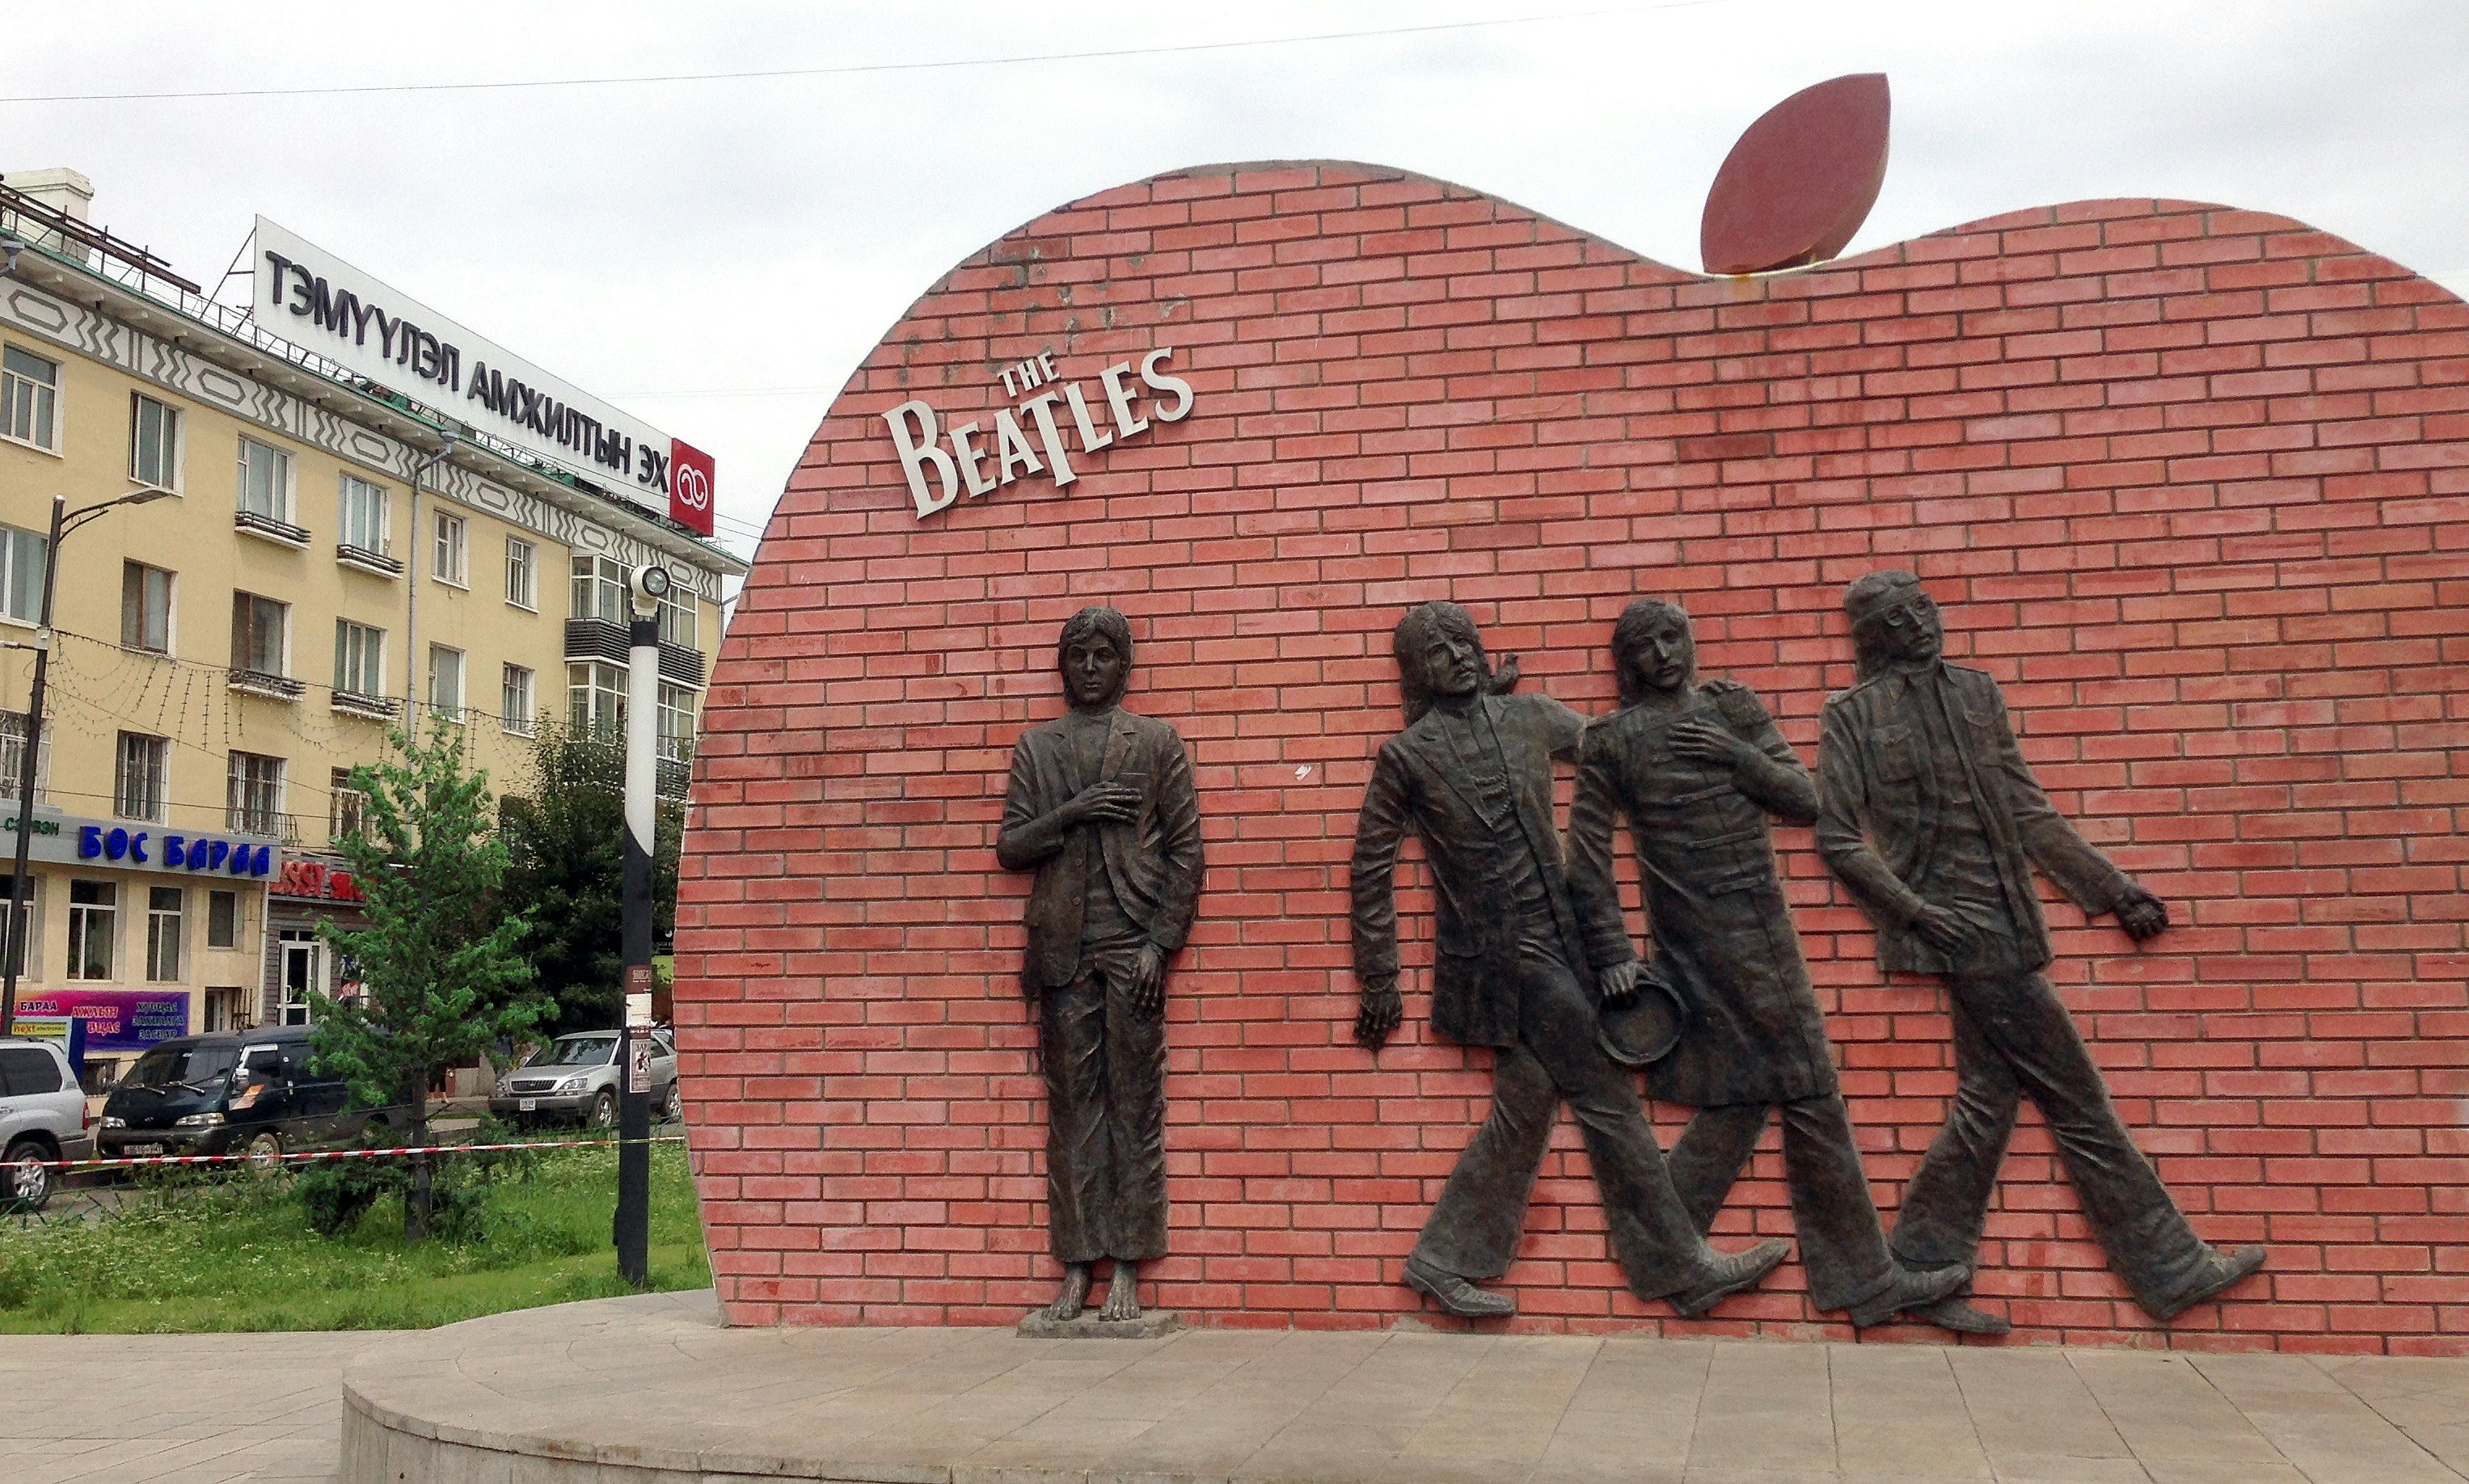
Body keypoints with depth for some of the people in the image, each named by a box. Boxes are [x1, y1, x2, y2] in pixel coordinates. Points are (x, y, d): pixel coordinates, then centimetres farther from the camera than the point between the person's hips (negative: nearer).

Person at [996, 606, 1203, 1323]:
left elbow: (1186, 849, 3)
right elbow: (1009, 847, 8)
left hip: (1132, 946, -2)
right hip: (1062, 948, 2)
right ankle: (1076, 1267, 8)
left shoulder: (1156, 742, 7)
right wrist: (1070, 813, -9)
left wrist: (1161, 943, -6)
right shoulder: (1035, 746, 13)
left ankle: (1127, 1268, 4)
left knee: (1135, 1105, -1)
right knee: (1071, 1106, 3)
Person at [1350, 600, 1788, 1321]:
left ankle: (1447, 1262, 18)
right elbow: (1371, 864, 0)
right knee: (1606, 1097, -4)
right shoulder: (1407, 755, -4)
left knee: (1525, 1105, 7)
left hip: (1556, 943, 6)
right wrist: (1379, 983, 0)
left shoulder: (1531, 717, 8)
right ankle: (1679, 1266, 7)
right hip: (1502, 956, -6)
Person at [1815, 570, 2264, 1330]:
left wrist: (2116, 889, 11)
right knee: (2073, 1097, 0)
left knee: (1990, 1097, 8)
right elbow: (1837, 838, -9)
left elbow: (2028, 815, 14)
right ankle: (2170, 1267, 11)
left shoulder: (1975, 693, 12)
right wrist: (1916, 913, -17)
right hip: (1966, 929, -7)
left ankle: (1922, 1269, 17)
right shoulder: (1852, 718, -6)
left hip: (1999, 926, 7)